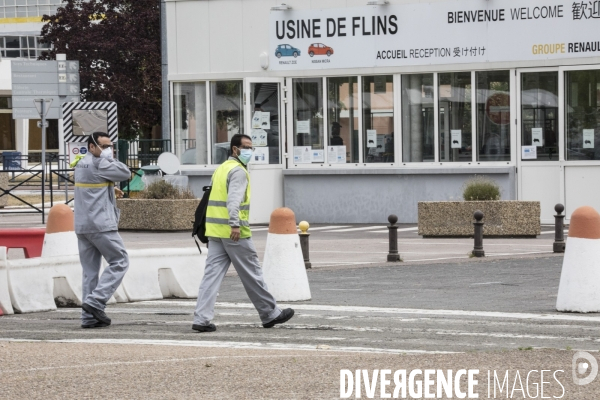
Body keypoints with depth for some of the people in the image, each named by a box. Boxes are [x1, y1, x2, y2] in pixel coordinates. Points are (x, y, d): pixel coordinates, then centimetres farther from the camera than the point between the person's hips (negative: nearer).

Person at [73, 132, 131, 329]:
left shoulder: (81, 164, 17)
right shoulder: (99, 164, -12)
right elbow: (125, 173, -9)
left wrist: (109, 188, 19)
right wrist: (108, 158, -4)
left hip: (82, 226, 9)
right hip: (100, 224, -9)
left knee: (90, 271, 8)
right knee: (119, 261, 0)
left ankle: (89, 317, 4)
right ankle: (96, 301, -11)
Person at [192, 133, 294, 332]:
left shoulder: (221, 169, 20)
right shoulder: (238, 170, -9)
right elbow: (234, 199, -23)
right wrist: (235, 224, -32)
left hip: (216, 231, 8)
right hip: (234, 233, -8)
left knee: (212, 273, 1)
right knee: (252, 274, 3)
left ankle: (201, 319, -8)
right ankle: (270, 314, 14)